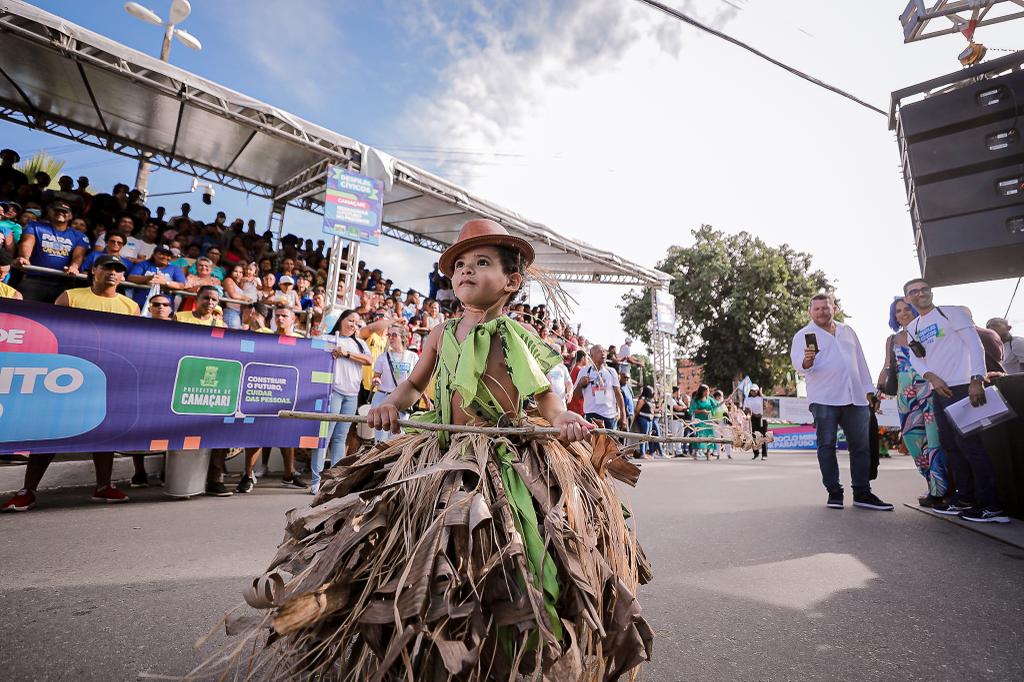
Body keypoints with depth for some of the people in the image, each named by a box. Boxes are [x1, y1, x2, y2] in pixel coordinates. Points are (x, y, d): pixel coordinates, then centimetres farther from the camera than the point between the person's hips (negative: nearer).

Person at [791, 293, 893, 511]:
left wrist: (868, 389, 17)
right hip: (824, 399, -5)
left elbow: (860, 361, 22)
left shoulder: (848, 331, 18)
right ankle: (834, 492, 6)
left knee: (861, 445, 6)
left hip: (855, 398, 5)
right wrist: (807, 361, -36)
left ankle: (862, 493, 15)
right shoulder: (804, 335, 1)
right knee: (827, 445, -2)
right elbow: (798, 362, -13)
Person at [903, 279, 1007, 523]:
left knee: (967, 442, -10)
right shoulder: (912, 328, 16)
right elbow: (915, 359, 9)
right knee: (949, 443, 10)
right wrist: (931, 377, -11)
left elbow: (975, 345, -8)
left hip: (961, 387, -7)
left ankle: (991, 505, -3)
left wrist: (977, 380, -18)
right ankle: (964, 498, 18)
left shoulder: (951, 313, -1)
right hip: (938, 391, 7)